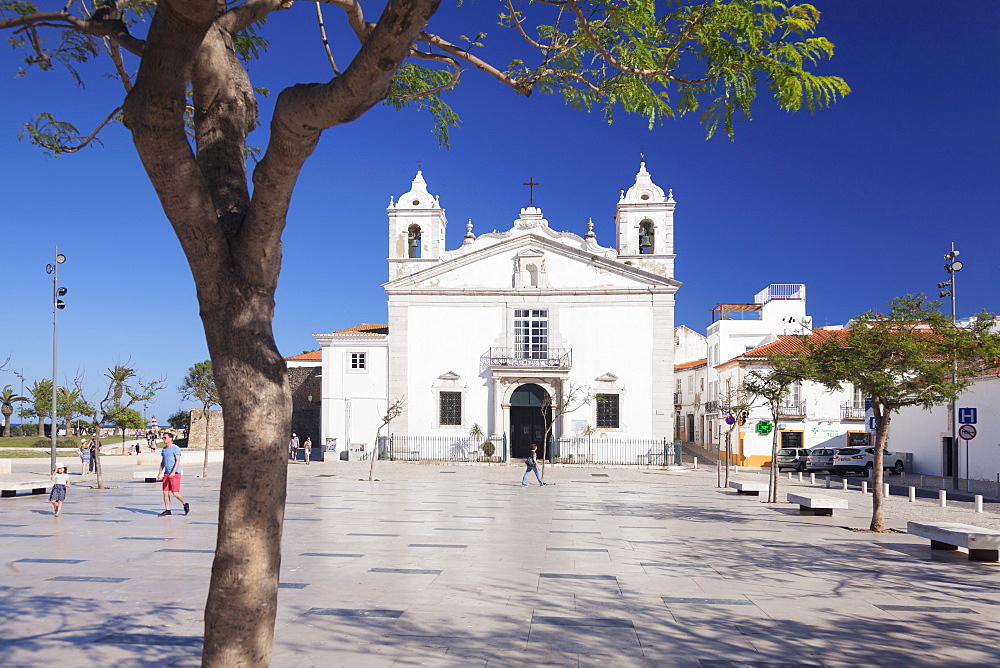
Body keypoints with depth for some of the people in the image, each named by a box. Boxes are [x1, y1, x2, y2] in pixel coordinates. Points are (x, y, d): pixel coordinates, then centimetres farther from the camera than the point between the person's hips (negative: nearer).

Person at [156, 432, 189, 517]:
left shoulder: (175, 448, -7)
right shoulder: (164, 449, 16)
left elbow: (178, 461, -14)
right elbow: (162, 462, 22)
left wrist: (173, 472, -24)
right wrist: (159, 473, 14)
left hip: (175, 474, -7)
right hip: (166, 474, 8)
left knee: (175, 493, -9)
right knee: (165, 492, 2)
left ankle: (186, 504, 12)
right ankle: (167, 510, 7)